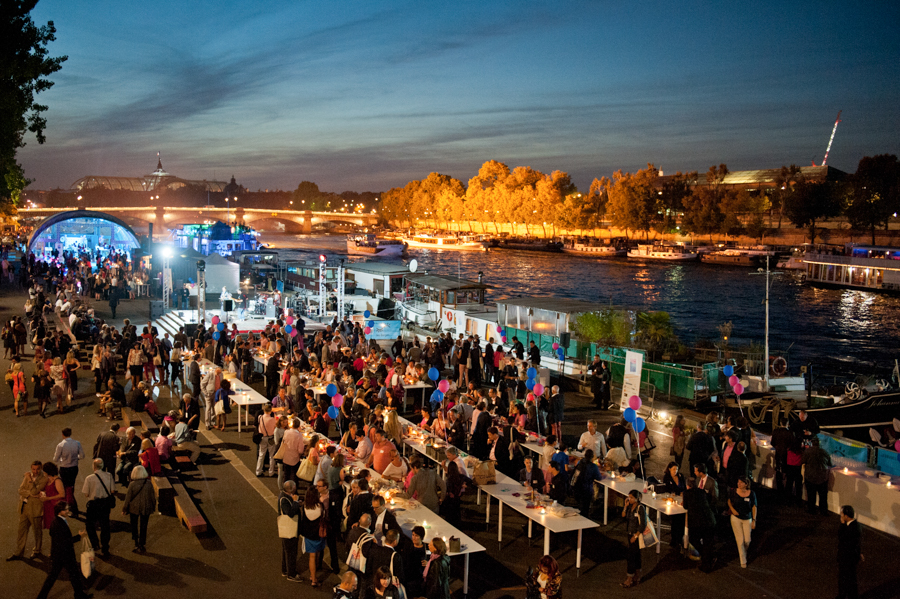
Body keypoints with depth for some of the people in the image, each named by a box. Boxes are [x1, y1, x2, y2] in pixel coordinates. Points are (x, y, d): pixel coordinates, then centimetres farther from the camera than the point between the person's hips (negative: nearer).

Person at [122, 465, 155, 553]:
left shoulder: (132, 484, -16)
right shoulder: (149, 484, -12)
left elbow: (128, 498, -9)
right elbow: (153, 497, -3)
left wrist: (124, 509, 5)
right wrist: (153, 507, 13)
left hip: (134, 508, -1)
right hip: (146, 508, 1)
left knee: (134, 526, 19)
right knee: (143, 527, 13)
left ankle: (137, 544, 23)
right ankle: (142, 545, 19)